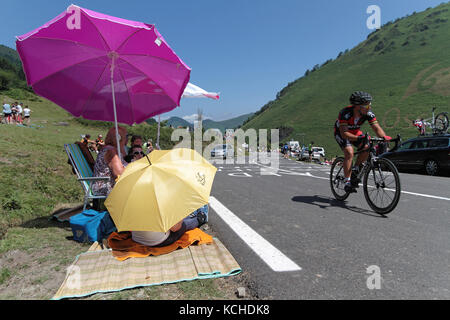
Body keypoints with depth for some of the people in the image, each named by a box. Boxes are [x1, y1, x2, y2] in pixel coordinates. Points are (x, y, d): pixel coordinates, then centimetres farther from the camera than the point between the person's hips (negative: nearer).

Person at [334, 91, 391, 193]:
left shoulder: (368, 113, -22)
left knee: (366, 148, -18)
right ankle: (347, 183, -20)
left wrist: (384, 137, -45)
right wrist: (358, 138, -57)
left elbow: (376, 127, -25)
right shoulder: (345, 113, -36)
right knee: (349, 152, -26)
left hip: (355, 131, 5)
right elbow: (344, 133, -42)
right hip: (341, 132, -5)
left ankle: (355, 171, 5)